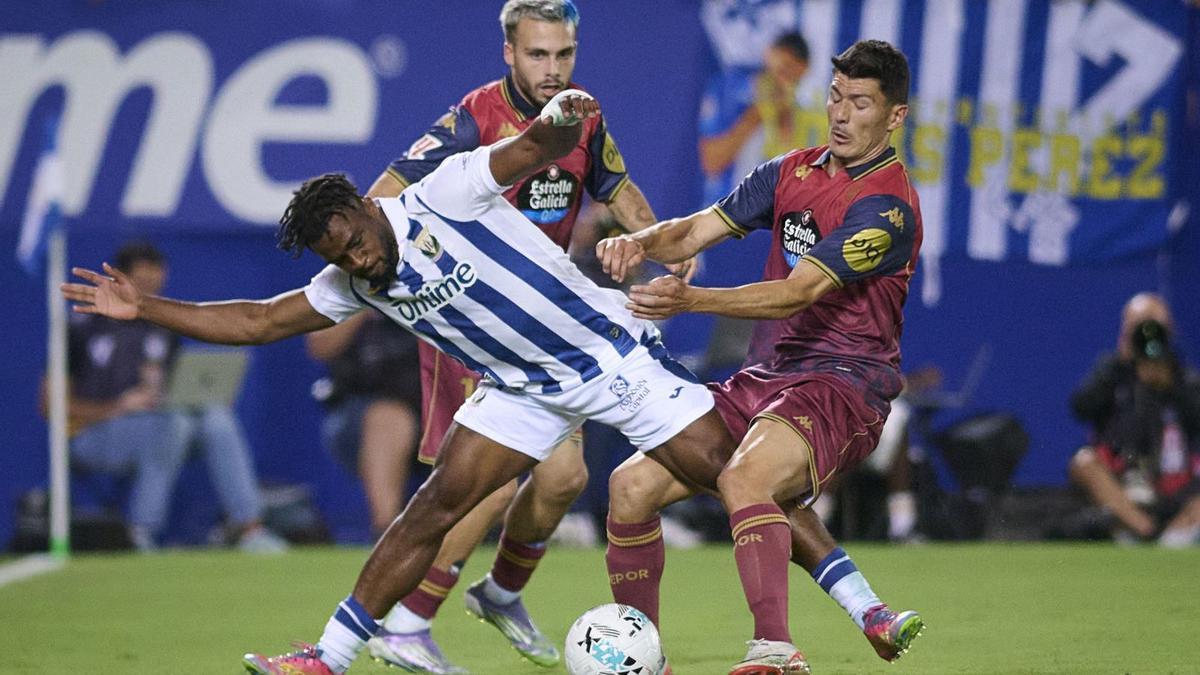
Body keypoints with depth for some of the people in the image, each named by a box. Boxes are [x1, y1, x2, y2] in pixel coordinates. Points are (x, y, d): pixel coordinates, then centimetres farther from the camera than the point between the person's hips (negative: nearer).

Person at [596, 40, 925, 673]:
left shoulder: (887, 208, -13)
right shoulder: (792, 172, 12)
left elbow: (799, 293, -22)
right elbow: (698, 229, 10)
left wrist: (689, 299, -32)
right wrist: (639, 242, -13)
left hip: (842, 384, -8)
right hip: (763, 379, 8)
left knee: (743, 478, -37)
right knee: (631, 485, -3)